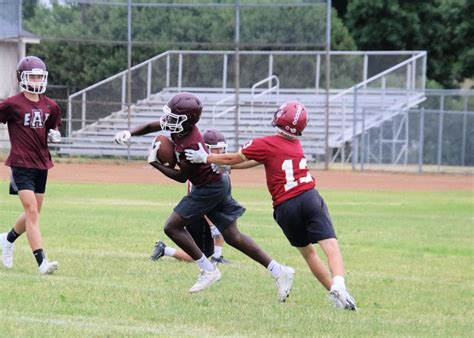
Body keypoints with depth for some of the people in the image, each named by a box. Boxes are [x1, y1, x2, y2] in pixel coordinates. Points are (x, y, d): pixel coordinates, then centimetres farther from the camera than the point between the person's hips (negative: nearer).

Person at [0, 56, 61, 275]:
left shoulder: (50, 106, 7)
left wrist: (54, 136, -1)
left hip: (41, 165, 6)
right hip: (21, 164, -6)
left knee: (33, 214, 14)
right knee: (32, 211, -14)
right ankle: (42, 262, -18)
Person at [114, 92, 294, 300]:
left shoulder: (191, 145, -29)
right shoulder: (179, 124, -5)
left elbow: (181, 177, -17)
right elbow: (150, 127, 10)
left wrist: (154, 162, -10)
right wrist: (129, 134, -6)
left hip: (209, 188, -9)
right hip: (218, 183, 9)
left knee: (172, 227, -5)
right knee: (232, 236, 11)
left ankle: (208, 270, 0)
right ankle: (279, 271, 9)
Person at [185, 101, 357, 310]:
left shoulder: (265, 144, 1)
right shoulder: (296, 146, 16)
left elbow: (233, 158, 12)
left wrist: (205, 158, 28)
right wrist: (227, 166, 33)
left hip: (285, 208, -1)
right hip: (310, 198, 1)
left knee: (307, 252, 17)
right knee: (331, 246, -11)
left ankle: (333, 290, 9)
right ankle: (339, 286, -34)